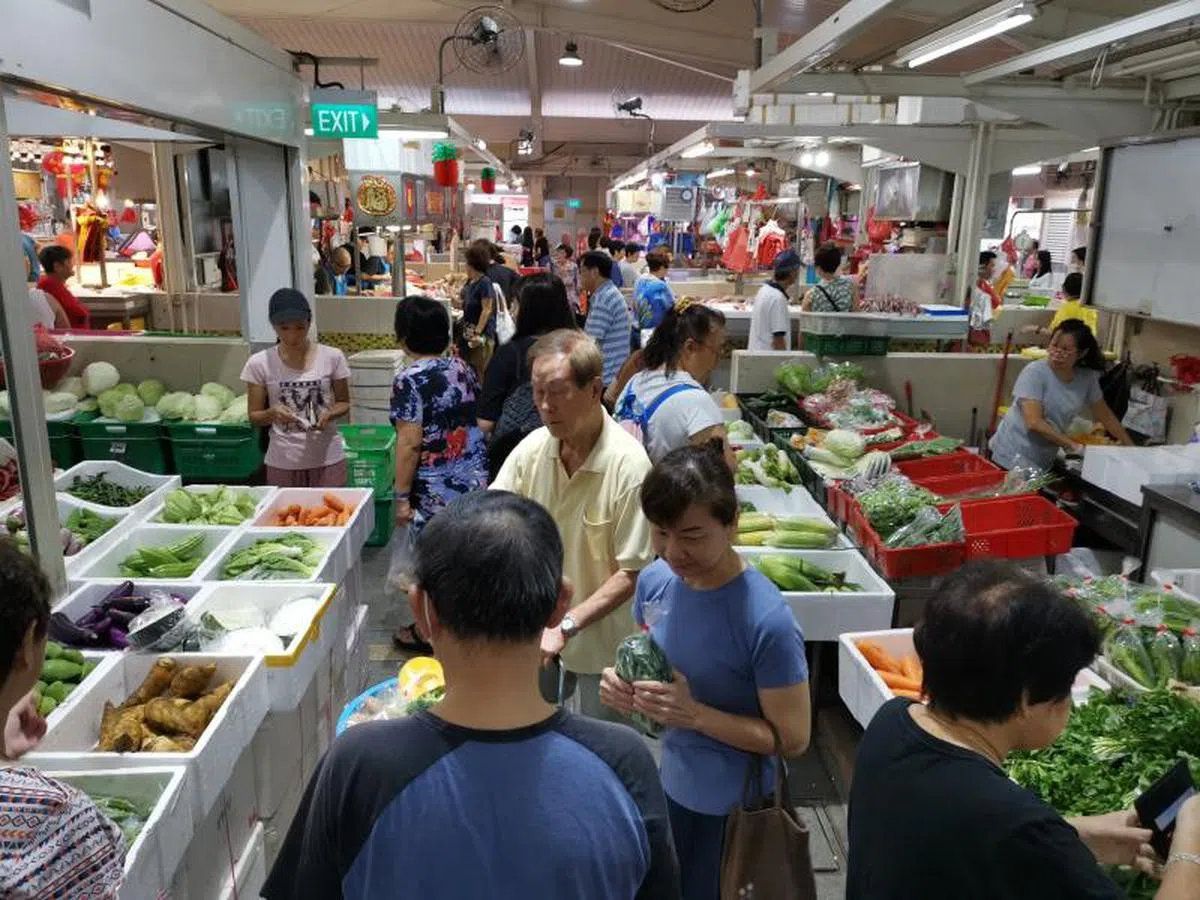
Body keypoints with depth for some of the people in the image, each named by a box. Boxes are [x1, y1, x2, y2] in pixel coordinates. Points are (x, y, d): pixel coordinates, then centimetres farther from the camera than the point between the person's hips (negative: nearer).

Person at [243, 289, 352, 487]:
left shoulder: (332, 357, -4)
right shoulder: (259, 363, -3)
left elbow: (343, 403, 7)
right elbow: (254, 417, 3)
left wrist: (329, 414, -14)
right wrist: (272, 414, -19)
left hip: (327, 458, 0)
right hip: (282, 462, 0)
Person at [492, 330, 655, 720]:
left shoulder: (628, 464, -25)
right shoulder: (533, 447, -9)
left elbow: (632, 573, -22)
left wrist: (567, 626, -28)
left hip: (603, 640, -4)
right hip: (538, 632, 5)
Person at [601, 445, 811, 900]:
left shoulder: (768, 620, -29)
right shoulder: (654, 580, -11)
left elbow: (792, 738, -20)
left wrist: (695, 714, -29)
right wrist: (624, 682, -16)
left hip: (733, 806, -6)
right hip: (668, 782, 6)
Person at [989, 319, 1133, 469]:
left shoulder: (1087, 378, -1)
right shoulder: (1034, 372, -16)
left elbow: (1106, 416, 13)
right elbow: (1034, 423, -25)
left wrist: (1131, 448, 13)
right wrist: (1074, 446, -24)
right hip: (1013, 459, -5)